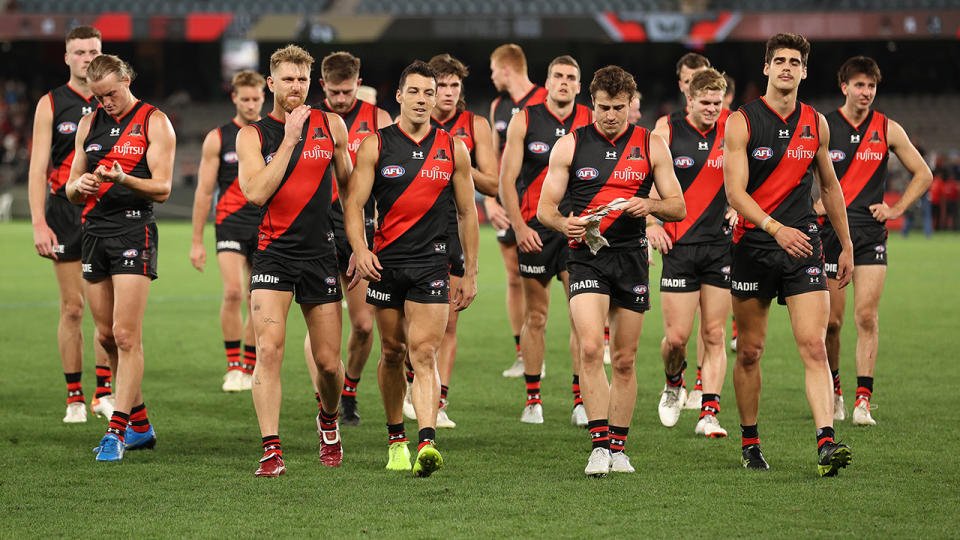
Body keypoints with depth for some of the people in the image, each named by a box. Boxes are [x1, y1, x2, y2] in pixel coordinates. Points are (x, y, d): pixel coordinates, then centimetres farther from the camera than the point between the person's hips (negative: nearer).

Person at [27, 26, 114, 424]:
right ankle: (75, 397, 6)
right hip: (65, 213, -1)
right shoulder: (51, 104, 3)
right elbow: (38, 167, -1)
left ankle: (105, 393, 3)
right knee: (72, 307, -1)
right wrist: (39, 223, -10)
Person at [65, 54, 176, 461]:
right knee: (106, 336, 8)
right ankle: (140, 425, 19)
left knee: (126, 336, -12)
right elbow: (70, 189, 18)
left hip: (134, 232, -6)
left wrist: (121, 179, -24)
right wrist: (79, 186, -6)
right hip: (94, 231, 6)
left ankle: (117, 430, -11)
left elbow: (161, 188, -7)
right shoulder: (89, 124, 15)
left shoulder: (154, 122, -1)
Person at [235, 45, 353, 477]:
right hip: (273, 254, -2)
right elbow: (256, 192, -14)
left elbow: (350, 184, 18)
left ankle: (328, 420, 36)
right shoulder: (252, 135, 1)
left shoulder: (330, 126, 6)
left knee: (328, 362, 4)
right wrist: (290, 139, -13)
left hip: (321, 254, 2)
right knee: (269, 350, -17)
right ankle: (272, 451, -17)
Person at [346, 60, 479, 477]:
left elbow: (467, 212, 11)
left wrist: (470, 273, 9)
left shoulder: (453, 149, 5)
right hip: (385, 262, 1)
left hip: (431, 264, -1)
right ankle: (396, 439, 25)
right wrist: (360, 249, -19)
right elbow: (354, 204, -1)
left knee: (423, 353, -13)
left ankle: (426, 443, -24)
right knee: (392, 353, 9)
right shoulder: (375, 146, 2)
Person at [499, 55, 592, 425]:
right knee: (535, 316, 5)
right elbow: (507, 180, 1)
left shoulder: (590, 122, 3)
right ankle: (533, 400, 14)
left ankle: (581, 401, -4)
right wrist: (519, 227, -8)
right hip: (535, 229, 0)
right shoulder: (524, 121, 1)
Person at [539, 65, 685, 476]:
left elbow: (678, 208, 7)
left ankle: (618, 447, 17)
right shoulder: (570, 145, 3)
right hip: (587, 256, -2)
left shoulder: (651, 146, 6)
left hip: (631, 257, 2)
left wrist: (649, 205, -14)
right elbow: (545, 207, 4)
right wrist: (564, 223, -18)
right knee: (590, 348, -18)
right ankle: (600, 443, -17)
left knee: (624, 360, 6)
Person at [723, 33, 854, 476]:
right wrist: (776, 229, -27)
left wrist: (846, 247, 20)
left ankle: (826, 443, -21)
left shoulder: (816, 124, 8)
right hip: (753, 246, -2)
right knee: (750, 352, 7)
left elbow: (830, 187, 20)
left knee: (814, 347, -12)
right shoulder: (741, 122, -4)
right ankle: (749, 442, 23)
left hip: (803, 244, 2)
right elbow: (735, 192, -12)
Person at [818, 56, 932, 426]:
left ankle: (863, 401, -9)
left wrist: (896, 209, 3)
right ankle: (833, 391, 22)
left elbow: (923, 175, 14)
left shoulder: (888, 130, 4)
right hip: (830, 231, 0)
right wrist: (813, 205, -4)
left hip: (871, 233, 0)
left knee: (867, 317, -10)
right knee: (831, 321, 2)